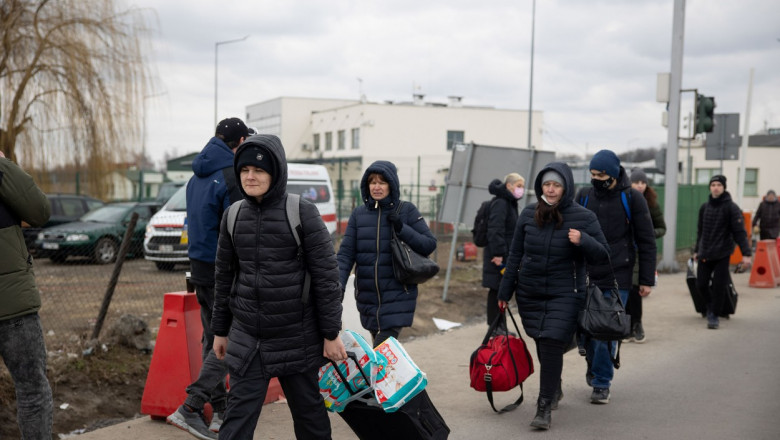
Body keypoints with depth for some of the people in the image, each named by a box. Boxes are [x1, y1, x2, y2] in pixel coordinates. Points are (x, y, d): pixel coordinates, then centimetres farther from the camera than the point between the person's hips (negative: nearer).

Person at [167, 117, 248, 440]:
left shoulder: (197, 177, 13)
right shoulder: (231, 177, -16)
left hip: (200, 267, 9)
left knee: (212, 340, 13)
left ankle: (221, 411, 20)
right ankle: (190, 410, -7)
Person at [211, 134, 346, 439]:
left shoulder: (302, 213, -10)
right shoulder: (233, 216, 3)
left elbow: (326, 275, -9)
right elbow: (224, 277, 12)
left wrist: (331, 333, -9)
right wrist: (220, 330, 14)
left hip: (296, 338, -3)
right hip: (246, 338, 3)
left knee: (309, 411, 13)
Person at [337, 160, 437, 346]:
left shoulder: (406, 210, -2)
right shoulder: (358, 214, 4)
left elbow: (430, 244, -2)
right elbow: (346, 253, -1)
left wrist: (401, 228, -17)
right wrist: (337, 286, -16)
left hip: (397, 297, -3)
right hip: (367, 298, 4)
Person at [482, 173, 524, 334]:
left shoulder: (510, 203, 19)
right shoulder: (500, 203, -14)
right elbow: (495, 229, -22)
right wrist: (498, 253, -25)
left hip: (506, 254, 10)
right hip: (498, 255, -10)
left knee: (501, 290, 13)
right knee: (496, 290, -4)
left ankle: (499, 326, 21)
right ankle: (495, 326, 3)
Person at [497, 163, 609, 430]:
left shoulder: (583, 217, -6)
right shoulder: (529, 214, 1)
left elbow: (603, 255, -1)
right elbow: (515, 255, 9)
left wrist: (583, 241, -22)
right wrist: (505, 292, 11)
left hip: (564, 295, -3)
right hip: (529, 294, 3)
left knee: (552, 344, -14)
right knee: (542, 345, 13)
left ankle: (545, 406, -4)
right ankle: (554, 388, 39)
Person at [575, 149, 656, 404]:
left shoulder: (631, 198, -2)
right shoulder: (584, 196, 6)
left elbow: (646, 241, 1)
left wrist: (647, 280, -2)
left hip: (617, 277, -3)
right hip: (588, 276, 3)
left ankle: (602, 383, 8)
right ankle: (594, 367, 31)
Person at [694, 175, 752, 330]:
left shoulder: (731, 207, -6)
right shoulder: (704, 207, 10)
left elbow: (740, 231, -11)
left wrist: (746, 253, -17)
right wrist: (697, 250, 23)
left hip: (722, 254, -4)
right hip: (705, 254, 5)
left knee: (719, 286, -4)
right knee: (701, 284, 4)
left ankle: (714, 316, 9)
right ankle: (710, 307, 29)